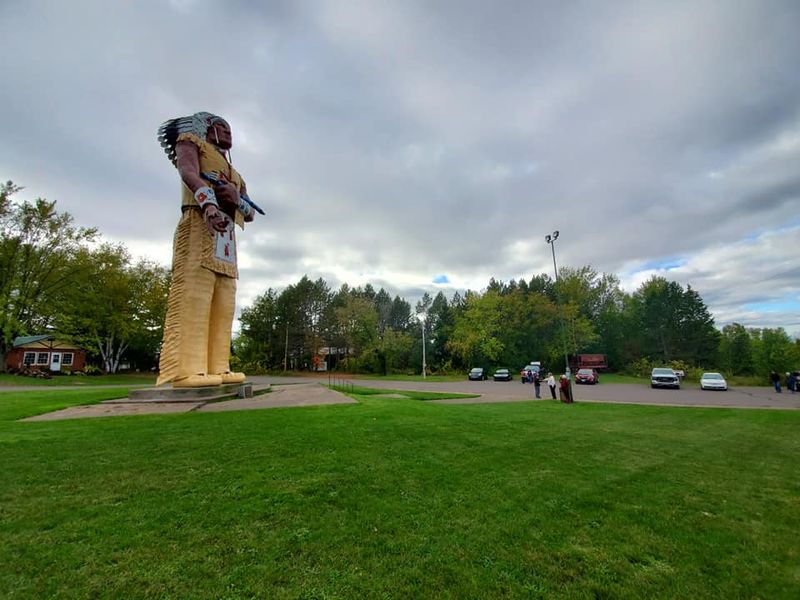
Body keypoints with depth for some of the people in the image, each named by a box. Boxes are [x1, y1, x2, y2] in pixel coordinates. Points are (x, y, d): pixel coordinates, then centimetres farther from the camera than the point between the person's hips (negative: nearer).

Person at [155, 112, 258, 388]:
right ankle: (185, 370, -22)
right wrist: (209, 203, -28)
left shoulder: (234, 174, 35)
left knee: (223, 305, -3)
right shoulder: (191, 141, 18)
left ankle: (216, 367, -4)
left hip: (227, 236, 7)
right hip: (200, 224, -7)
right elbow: (189, 173, -7)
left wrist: (237, 197, -3)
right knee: (192, 295, -18)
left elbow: (250, 214, 21)